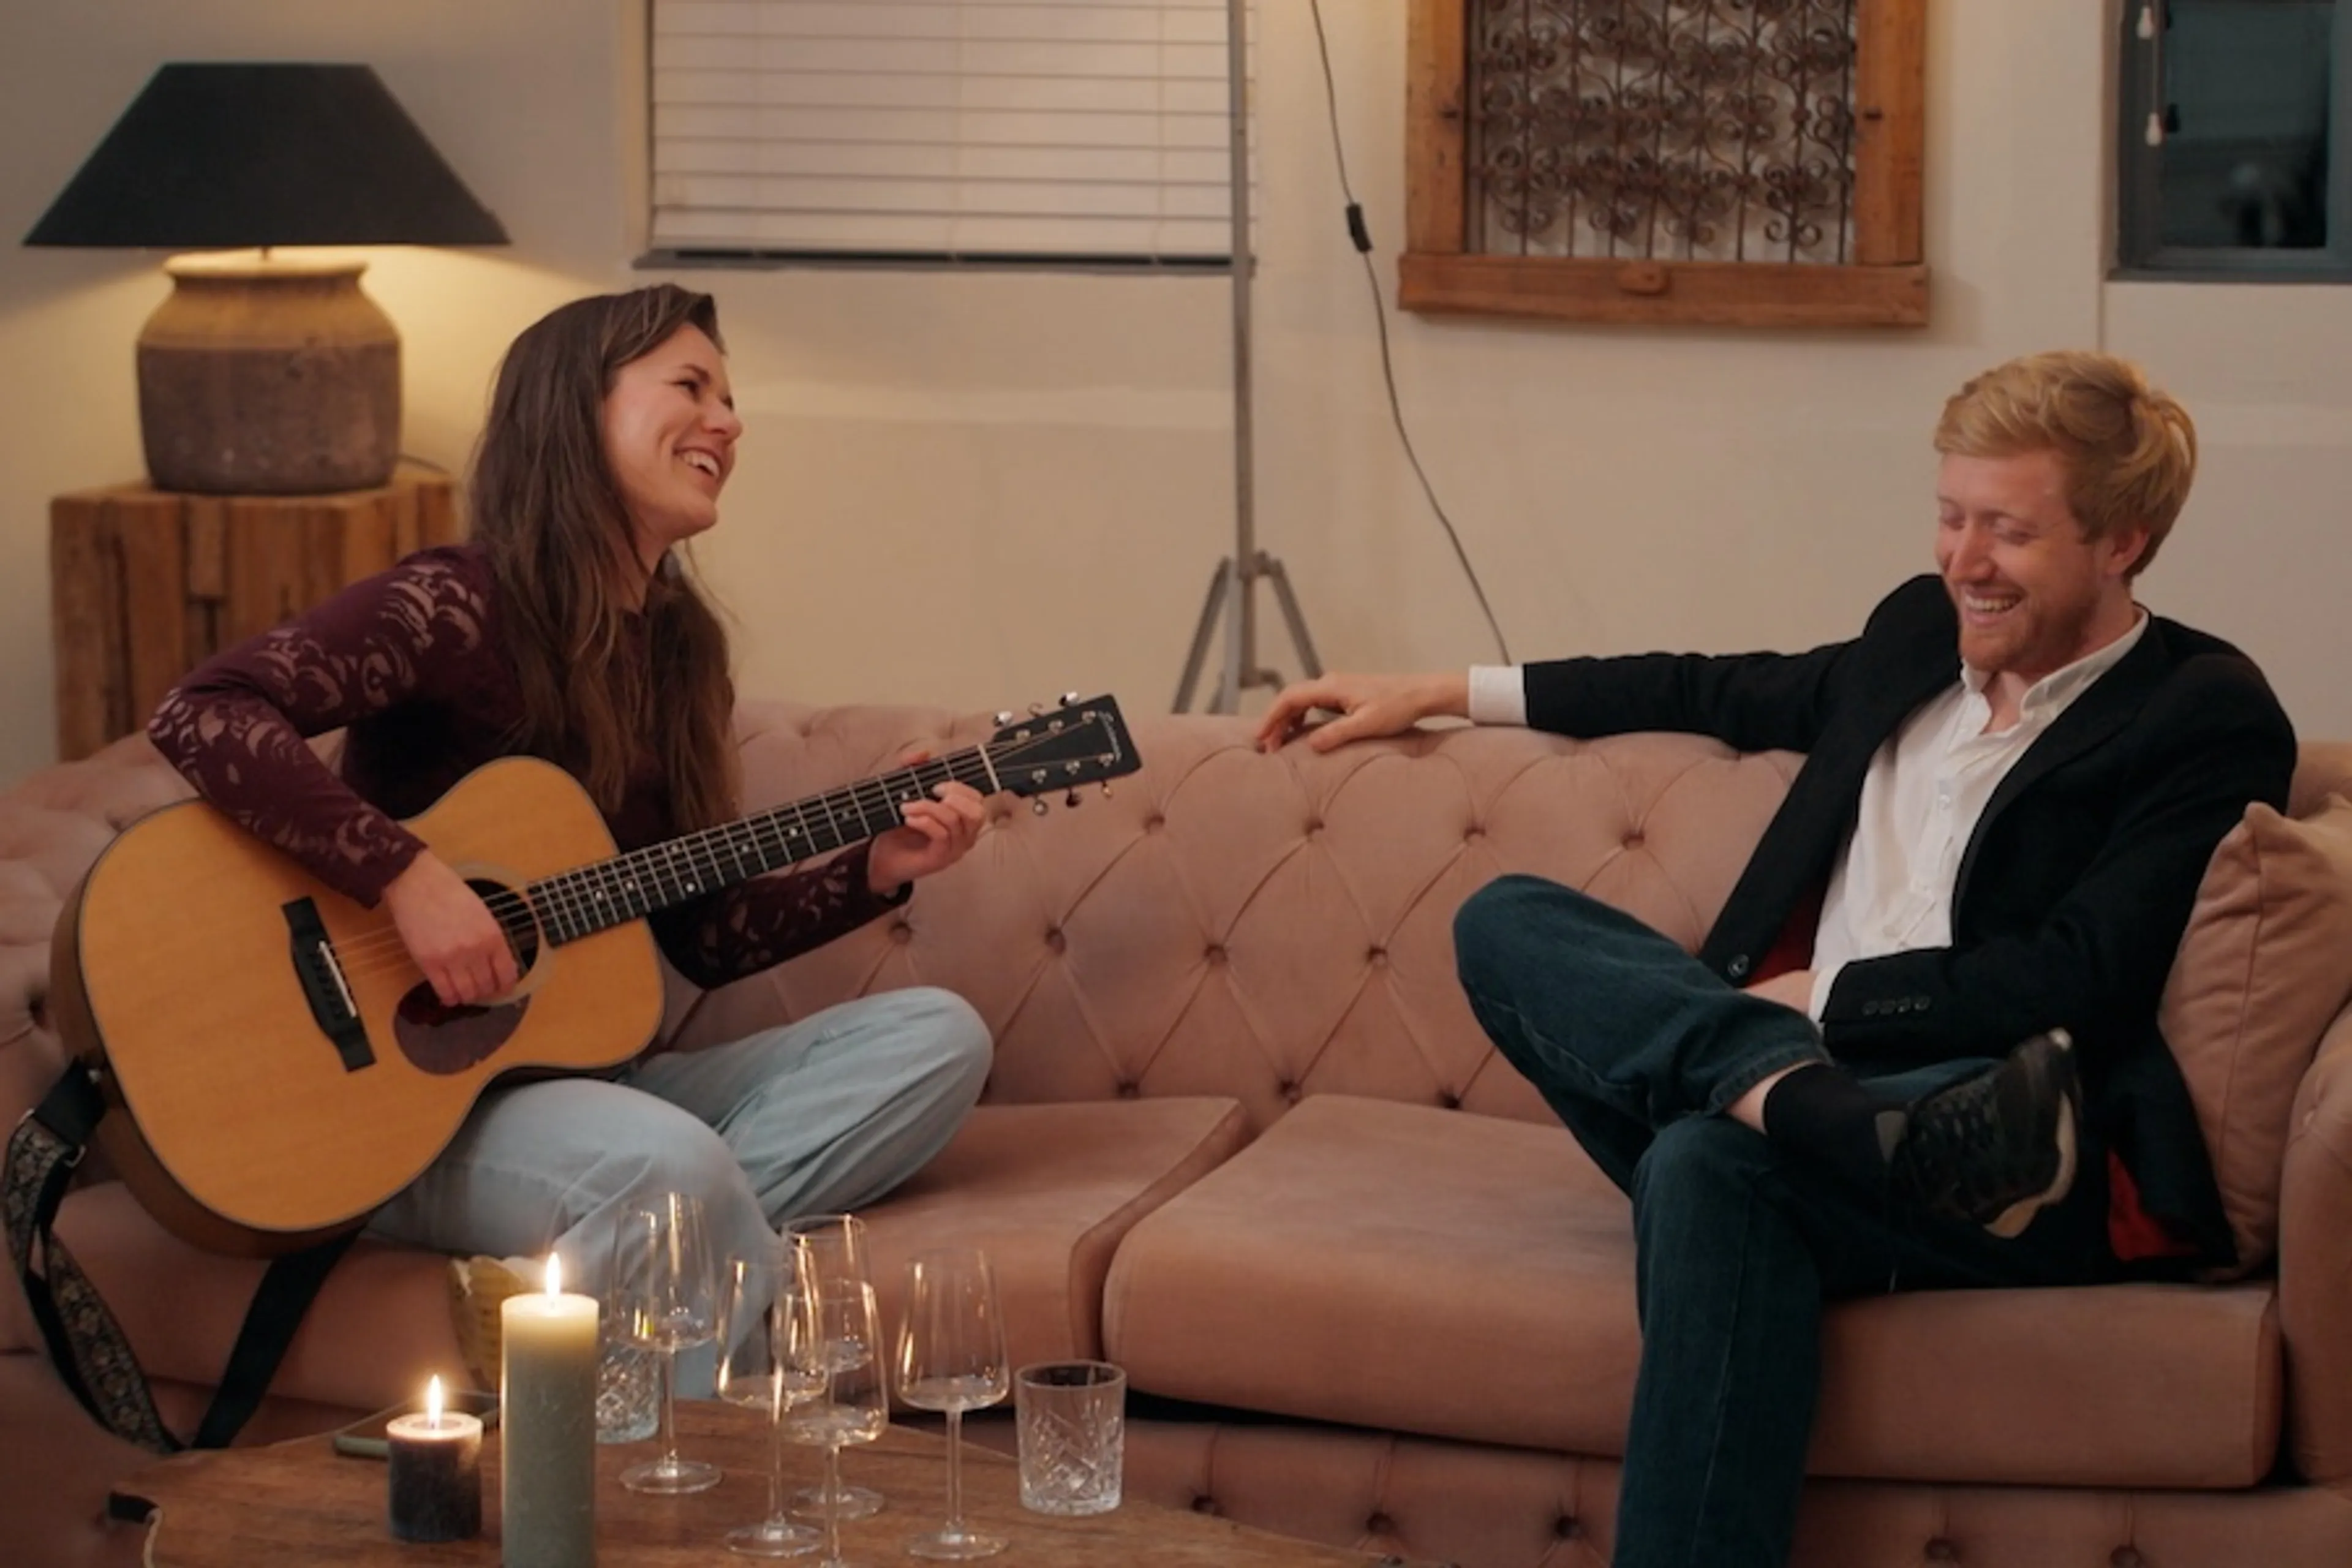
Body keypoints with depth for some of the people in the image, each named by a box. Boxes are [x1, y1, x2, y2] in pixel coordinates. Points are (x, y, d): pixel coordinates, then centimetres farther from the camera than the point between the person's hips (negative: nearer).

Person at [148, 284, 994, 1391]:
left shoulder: (678, 646, 11)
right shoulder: (462, 606, -11)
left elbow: (703, 938, 14)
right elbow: (200, 717, -24)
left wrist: (877, 873, 0)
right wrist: (407, 874, -29)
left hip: (594, 1073, 9)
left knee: (938, 1037, -8)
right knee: (673, 1158, -38)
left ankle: (592, 1267, -21)